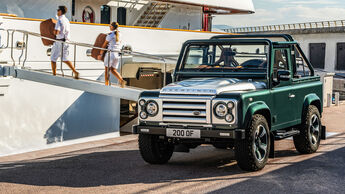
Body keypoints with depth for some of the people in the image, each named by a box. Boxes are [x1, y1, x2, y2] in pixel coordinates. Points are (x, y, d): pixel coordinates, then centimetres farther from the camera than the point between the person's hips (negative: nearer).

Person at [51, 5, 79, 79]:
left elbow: (56, 32, -23)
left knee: (53, 59, 4)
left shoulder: (59, 20, -15)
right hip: (66, 41, 8)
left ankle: (54, 75, 6)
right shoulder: (67, 20, 12)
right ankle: (75, 72, 0)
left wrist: (54, 32, -1)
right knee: (65, 59, 13)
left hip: (60, 42, -8)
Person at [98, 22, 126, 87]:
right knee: (113, 70, 12)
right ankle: (121, 80, -8)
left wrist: (100, 54, 3)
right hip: (117, 54, 6)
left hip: (110, 53, -6)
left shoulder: (110, 35, -9)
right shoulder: (119, 34, 10)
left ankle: (106, 85, 2)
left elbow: (104, 45, -4)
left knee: (107, 70, 2)